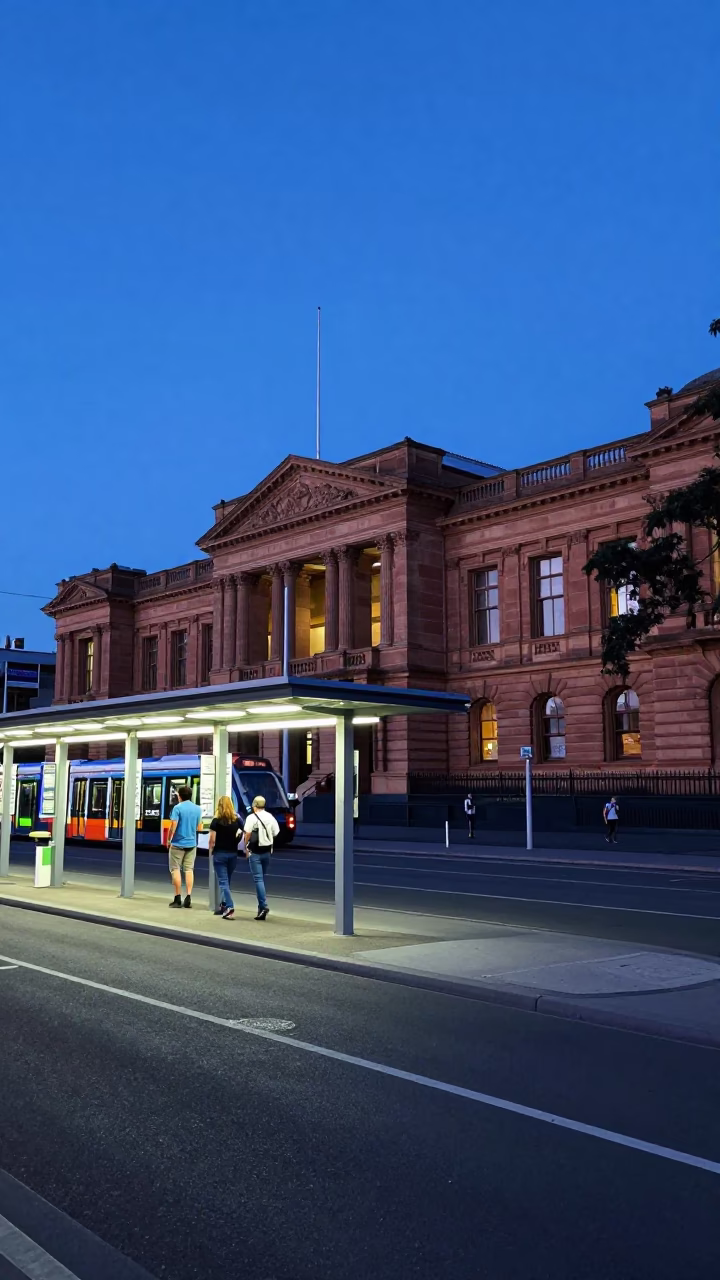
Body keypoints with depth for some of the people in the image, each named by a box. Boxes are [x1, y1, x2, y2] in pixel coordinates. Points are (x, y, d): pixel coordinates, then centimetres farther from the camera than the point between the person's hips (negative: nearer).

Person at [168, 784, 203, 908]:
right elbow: (199, 828, 9)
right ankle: (188, 897, 1)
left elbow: (173, 826, -15)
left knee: (175, 869, 4)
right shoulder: (198, 809, 4)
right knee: (189, 870, 7)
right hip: (192, 843, 4)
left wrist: (169, 839, -2)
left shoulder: (178, 808, -11)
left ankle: (178, 898, 3)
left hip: (178, 843, -4)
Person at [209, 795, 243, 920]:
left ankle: (229, 907, -17)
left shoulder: (216, 821, -9)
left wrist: (210, 850, 5)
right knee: (227, 880, 17)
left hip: (220, 853, -4)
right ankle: (223, 905, 24)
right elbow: (242, 835, -4)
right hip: (233, 853, 4)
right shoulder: (237, 820, 1)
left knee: (223, 881, -3)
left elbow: (212, 840, -9)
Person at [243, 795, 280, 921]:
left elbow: (248, 833, -16)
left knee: (258, 879, -6)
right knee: (262, 879, 14)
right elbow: (276, 833, 4)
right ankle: (261, 908, 17)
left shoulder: (252, 817, -9)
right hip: (267, 851, 5)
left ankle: (264, 905, -18)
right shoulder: (270, 817, 6)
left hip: (255, 852, -5)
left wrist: (246, 848, -5)